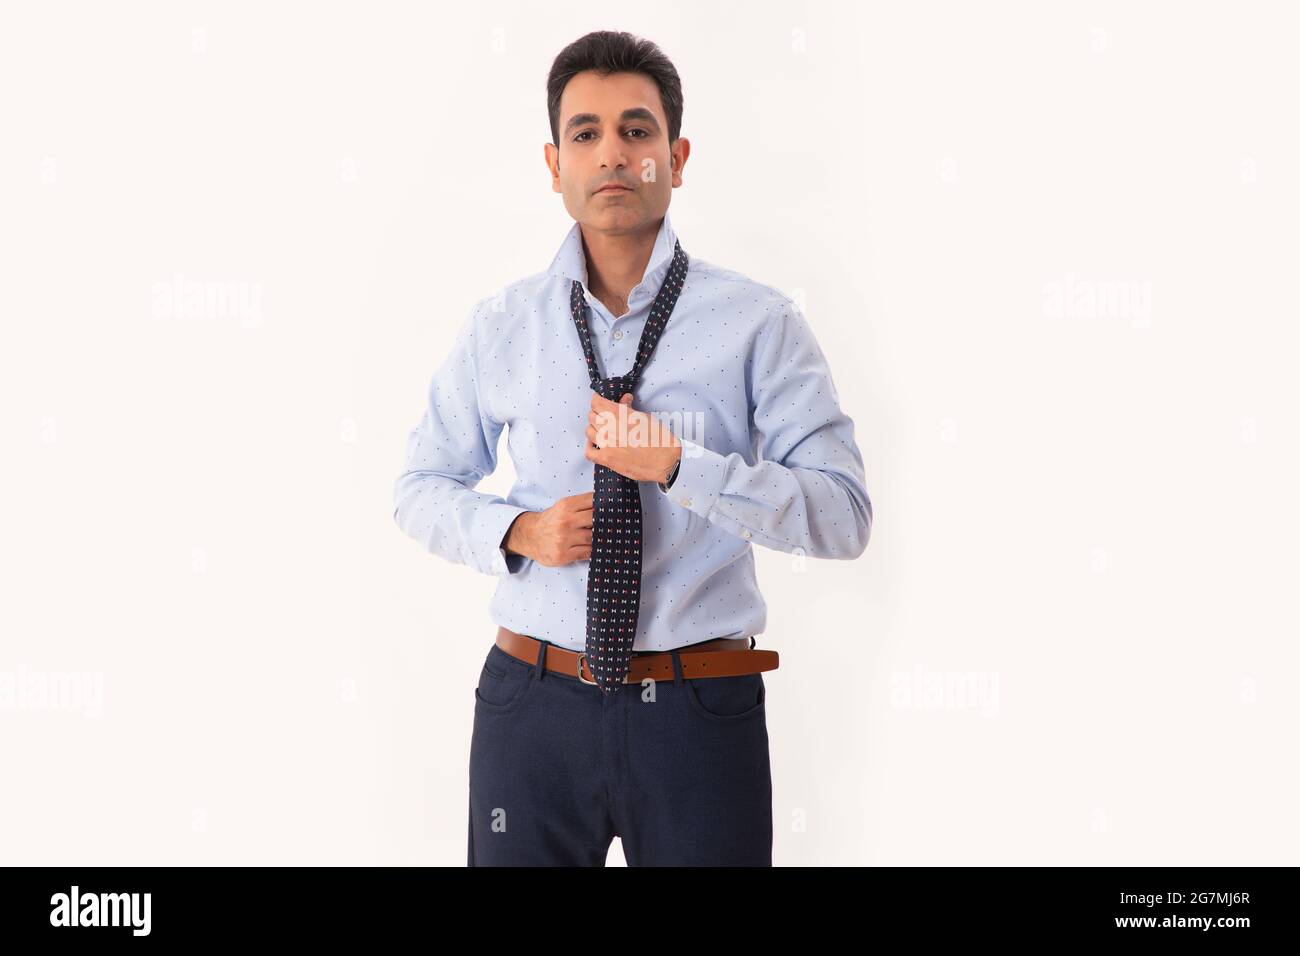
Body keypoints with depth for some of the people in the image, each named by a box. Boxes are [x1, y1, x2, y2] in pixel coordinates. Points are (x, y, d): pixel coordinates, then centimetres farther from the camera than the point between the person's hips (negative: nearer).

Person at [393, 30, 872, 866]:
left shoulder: (758, 325, -5)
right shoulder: (501, 328, 3)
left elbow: (843, 516, -10)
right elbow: (423, 488, 12)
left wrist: (678, 466, -21)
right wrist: (517, 532, -9)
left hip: (703, 711, -1)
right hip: (535, 705, 2)